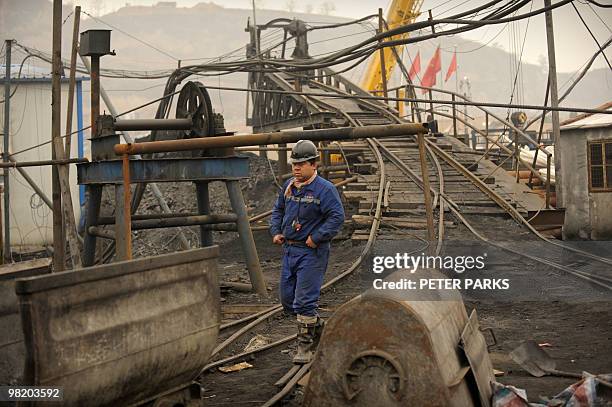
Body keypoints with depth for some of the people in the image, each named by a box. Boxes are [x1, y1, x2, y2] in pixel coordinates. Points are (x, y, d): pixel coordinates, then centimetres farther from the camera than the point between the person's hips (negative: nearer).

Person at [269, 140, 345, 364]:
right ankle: (318, 327, 33)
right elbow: (278, 210, 23)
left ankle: (305, 348, 3)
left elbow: (337, 217, -18)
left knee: (304, 301, -9)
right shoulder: (288, 186, 9)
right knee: (287, 299, 12)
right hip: (289, 250, 8)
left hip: (312, 253, -8)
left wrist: (316, 237, -21)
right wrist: (276, 232, 8)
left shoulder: (325, 189, -12)